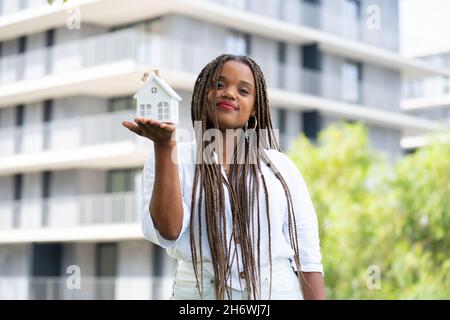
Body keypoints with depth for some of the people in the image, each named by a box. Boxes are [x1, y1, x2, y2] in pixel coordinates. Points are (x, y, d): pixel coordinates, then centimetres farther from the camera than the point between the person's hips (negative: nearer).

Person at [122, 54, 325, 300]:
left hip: (279, 291, 1)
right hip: (200, 292, -1)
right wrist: (164, 145, -16)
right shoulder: (168, 159, 4)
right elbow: (167, 232, -12)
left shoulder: (281, 166, 6)